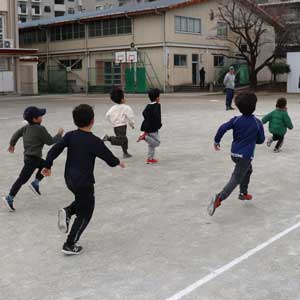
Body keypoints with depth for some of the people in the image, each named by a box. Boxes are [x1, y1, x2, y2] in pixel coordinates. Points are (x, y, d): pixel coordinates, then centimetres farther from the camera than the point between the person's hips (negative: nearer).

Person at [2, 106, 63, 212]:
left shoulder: (26, 127, 6)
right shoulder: (40, 129, -17)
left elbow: (16, 134, 13)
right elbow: (50, 141, -10)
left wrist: (12, 144, 30)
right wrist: (59, 135, 5)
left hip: (28, 156, 9)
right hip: (33, 158, -9)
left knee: (44, 165, 28)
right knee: (22, 179, -8)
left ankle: (35, 183, 21)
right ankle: (9, 198, -8)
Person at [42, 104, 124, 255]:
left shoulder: (70, 136, -1)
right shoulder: (95, 141, -15)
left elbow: (54, 150, -4)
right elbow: (110, 158, -8)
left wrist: (48, 165, 9)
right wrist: (119, 163, 13)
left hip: (69, 180, 6)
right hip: (84, 182, -6)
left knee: (82, 202, 30)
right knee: (85, 214, 8)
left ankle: (67, 212, 3)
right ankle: (70, 245, 10)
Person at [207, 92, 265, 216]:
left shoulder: (236, 120, -3)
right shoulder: (257, 123, -8)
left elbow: (223, 128, -12)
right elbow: (261, 140, 2)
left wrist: (217, 141, 1)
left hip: (234, 153, 5)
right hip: (245, 156, -5)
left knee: (248, 170, 31)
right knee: (236, 179, -8)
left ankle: (243, 193, 40)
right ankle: (219, 198, -27)